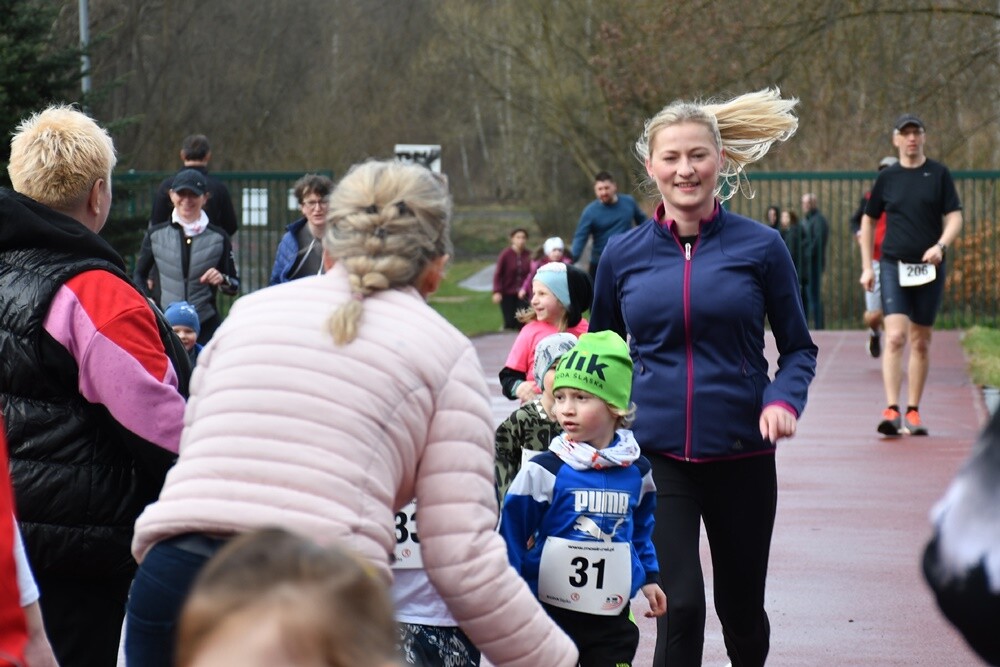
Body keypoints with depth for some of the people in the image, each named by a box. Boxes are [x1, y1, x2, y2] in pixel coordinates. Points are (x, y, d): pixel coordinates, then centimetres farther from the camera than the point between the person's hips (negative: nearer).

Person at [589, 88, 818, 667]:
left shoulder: (761, 247, -3)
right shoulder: (623, 255, 2)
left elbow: (799, 347, 5)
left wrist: (783, 400, -15)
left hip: (742, 453, 0)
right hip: (656, 455, 0)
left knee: (742, 607, 15)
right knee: (681, 604, -14)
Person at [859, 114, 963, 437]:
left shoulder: (939, 174, 4)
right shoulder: (886, 177, 6)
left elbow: (954, 217, 2)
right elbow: (868, 220, 15)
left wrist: (940, 246, -17)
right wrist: (867, 266, 10)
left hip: (929, 268, 1)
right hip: (893, 265, -1)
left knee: (921, 341, 7)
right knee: (895, 336, -15)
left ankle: (913, 413, 16)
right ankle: (891, 411, -19)